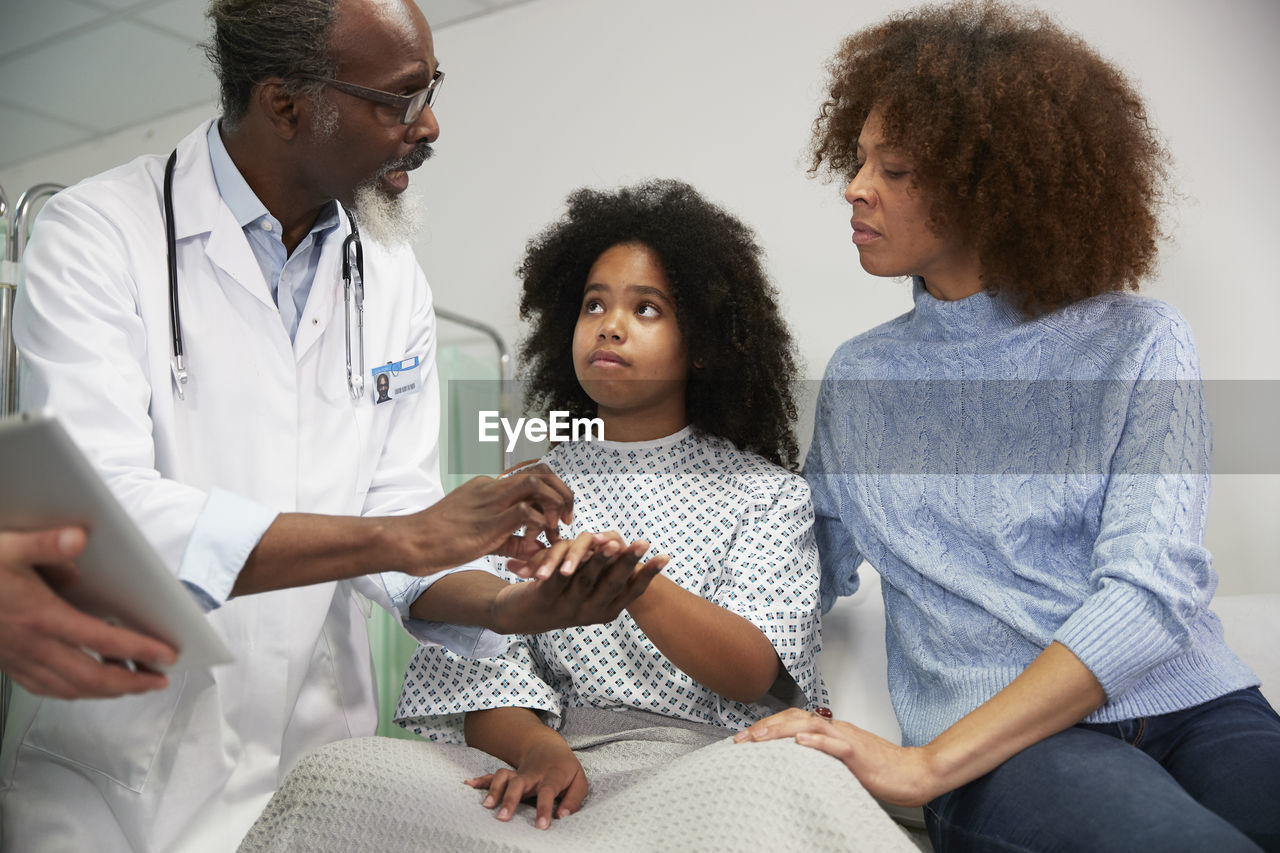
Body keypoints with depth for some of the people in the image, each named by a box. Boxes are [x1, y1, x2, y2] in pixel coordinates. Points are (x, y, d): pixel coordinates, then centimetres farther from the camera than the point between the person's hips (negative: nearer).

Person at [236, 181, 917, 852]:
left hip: (711, 762, -1)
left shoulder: (766, 494, 11)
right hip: (560, 772, 1)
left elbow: (756, 673, -6)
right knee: (336, 775, -26)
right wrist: (540, 749, -17)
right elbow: (487, 681, 7)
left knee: (795, 782, -38)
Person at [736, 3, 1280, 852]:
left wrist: (929, 765, -18)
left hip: (1191, 709, 1)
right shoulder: (858, 377, 12)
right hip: (1008, 748, -1)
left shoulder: (1140, 343, 2)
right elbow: (809, 578, 12)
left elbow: (1151, 590, -9)